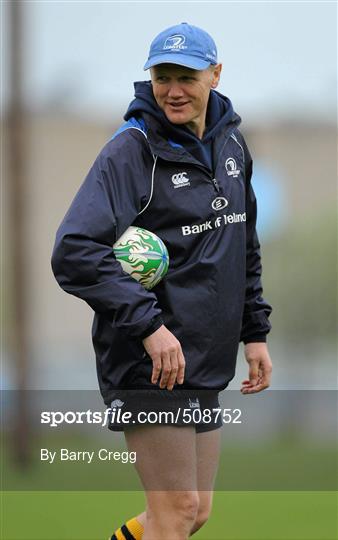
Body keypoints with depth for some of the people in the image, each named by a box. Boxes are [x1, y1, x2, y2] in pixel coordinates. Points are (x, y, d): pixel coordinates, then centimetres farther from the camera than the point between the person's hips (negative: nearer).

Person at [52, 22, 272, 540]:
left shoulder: (231, 144, 11)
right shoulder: (131, 150, -12)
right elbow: (75, 253, -22)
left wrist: (255, 333, 17)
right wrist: (147, 324, -27)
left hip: (204, 365, 7)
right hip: (148, 361, -7)